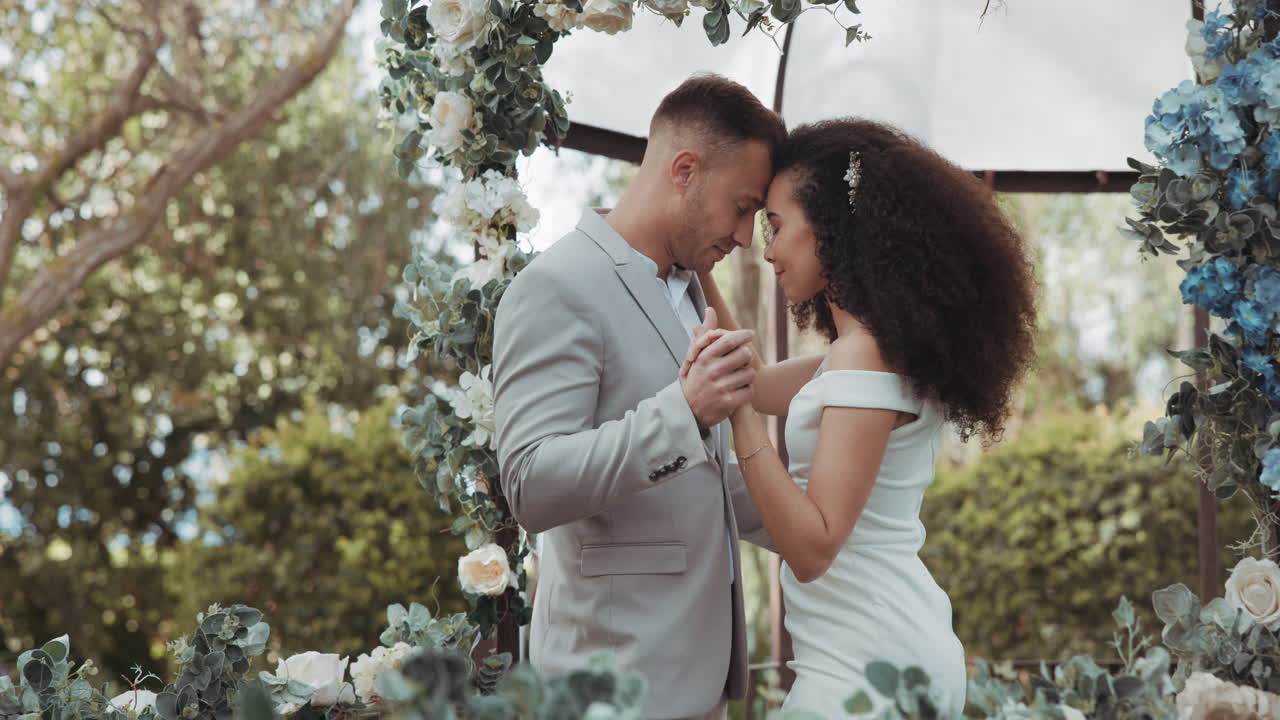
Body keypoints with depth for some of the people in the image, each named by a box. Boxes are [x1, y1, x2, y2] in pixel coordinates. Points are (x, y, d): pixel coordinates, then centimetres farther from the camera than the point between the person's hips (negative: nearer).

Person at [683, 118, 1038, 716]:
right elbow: (758, 385, 25)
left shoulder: (865, 358, -18)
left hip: (867, 668, -9)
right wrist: (697, 272, 23)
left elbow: (812, 549, -23)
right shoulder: (889, 344, 10)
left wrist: (738, 413, -28)